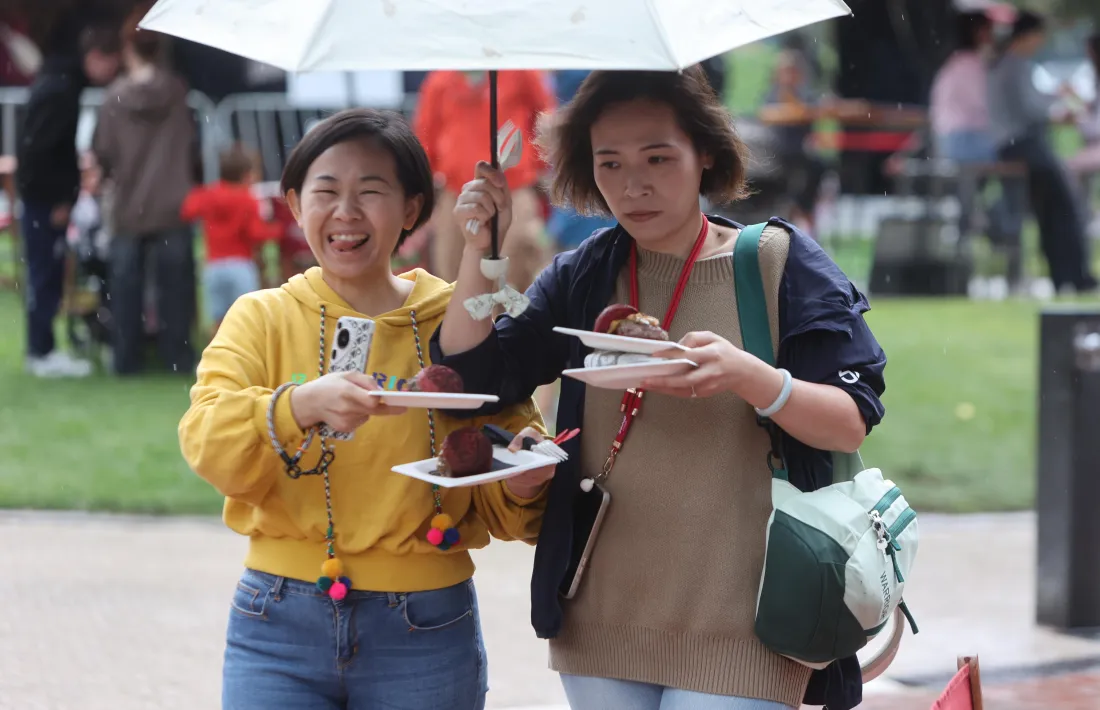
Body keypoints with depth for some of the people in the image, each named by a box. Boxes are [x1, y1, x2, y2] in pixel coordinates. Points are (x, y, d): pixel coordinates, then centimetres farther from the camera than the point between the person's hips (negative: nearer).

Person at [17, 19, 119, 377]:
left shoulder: (60, 76, 10)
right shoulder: (60, 89, -20)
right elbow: (39, 149, -23)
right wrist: (60, 200, -16)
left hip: (44, 194, 10)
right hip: (43, 196, -10)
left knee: (46, 273, 13)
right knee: (47, 271, -4)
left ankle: (40, 349, 19)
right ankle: (43, 353, 1)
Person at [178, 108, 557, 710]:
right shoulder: (262, 318, 5)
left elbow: (498, 510, 7)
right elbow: (206, 441, -14)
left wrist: (519, 485, -17)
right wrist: (303, 405, -32)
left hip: (425, 632, 0)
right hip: (280, 622, 0)